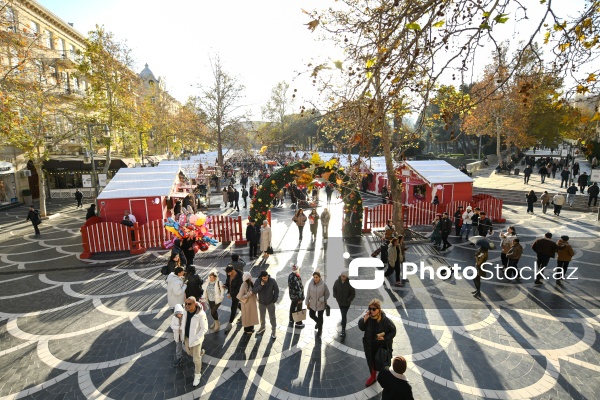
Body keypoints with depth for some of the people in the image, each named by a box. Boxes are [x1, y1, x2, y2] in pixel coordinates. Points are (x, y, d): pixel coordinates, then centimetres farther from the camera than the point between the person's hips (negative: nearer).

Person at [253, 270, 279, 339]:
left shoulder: (272, 281, -21)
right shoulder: (257, 281, -16)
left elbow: (276, 291, -10)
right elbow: (254, 291, -22)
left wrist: (274, 300, -9)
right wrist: (261, 286, -36)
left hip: (270, 303, -2)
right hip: (261, 303, 2)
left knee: (272, 317, 7)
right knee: (262, 316, 23)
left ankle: (273, 331, 25)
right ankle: (262, 327, 47)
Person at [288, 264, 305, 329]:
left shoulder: (290, 276, -3)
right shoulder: (296, 278, -31)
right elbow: (298, 289, -27)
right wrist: (300, 298, -19)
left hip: (292, 295, 9)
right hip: (297, 296, -9)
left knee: (292, 307, 24)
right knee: (299, 309, 6)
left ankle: (291, 319, 42)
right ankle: (298, 323, 18)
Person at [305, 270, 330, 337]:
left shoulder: (323, 284, -23)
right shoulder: (310, 283, -15)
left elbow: (327, 294, -10)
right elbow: (308, 293, -4)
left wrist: (322, 300, -19)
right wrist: (307, 303, 2)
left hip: (321, 304, -3)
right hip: (312, 303, 3)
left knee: (320, 317, 12)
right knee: (311, 315, 17)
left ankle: (319, 330, 37)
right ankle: (318, 322, 50)